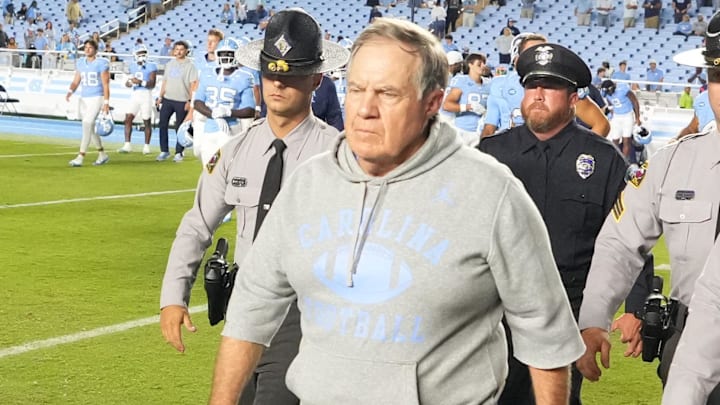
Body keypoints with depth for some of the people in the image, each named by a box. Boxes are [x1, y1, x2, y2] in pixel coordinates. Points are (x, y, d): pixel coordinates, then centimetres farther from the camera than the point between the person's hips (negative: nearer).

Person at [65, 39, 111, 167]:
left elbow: (106, 84, -10)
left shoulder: (101, 63, -8)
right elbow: (76, 81, 10)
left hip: (97, 98, -7)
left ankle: (80, 157, -20)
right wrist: (70, 91, -11)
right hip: (84, 99, 7)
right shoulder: (81, 63, 9)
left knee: (87, 124, -18)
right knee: (90, 128, 13)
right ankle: (102, 155, 29)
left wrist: (106, 103, -15)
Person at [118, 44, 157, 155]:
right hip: (135, 95, 5)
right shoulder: (133, 66, 12)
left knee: (146, 121, 2)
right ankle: (127, 145, -1)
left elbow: (152, 84, -11)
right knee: (128, 119, -5)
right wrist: (129, 82, -5)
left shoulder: (151, 67, -5)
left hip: (146, 95, -5)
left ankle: (146, 146, 13)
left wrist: (141, 82, -24)